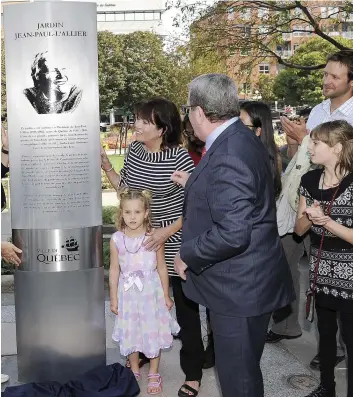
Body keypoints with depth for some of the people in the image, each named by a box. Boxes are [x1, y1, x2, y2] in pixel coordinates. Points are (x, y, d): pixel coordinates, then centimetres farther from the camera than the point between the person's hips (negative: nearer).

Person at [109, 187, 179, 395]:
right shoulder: (117, 239, -6)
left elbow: (162, 268, -4)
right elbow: (114, 270, 1)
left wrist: (166, 295, 0)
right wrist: (114, 298, 3)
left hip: (151, 292, -2)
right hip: (128, 294, 2)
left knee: (153, 332, 7)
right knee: (131, 333, 13)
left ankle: (154, 374, 24)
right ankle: (134, 371, 33)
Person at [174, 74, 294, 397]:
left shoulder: (227, 157, -26)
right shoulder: (239, 139, 7)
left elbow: (232, 233, -30)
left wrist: (187, 256, -16)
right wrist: (194, 185, 22)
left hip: (240, 287, -10)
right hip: (244, 282, 10)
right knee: (240, 368, 25)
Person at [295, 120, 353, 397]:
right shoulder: (310, 180, 1)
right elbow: (299, 229, 5)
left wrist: (326, 221, -25)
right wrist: (309, 217, -14)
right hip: (320, 273, 6)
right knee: (325, 333, 21)